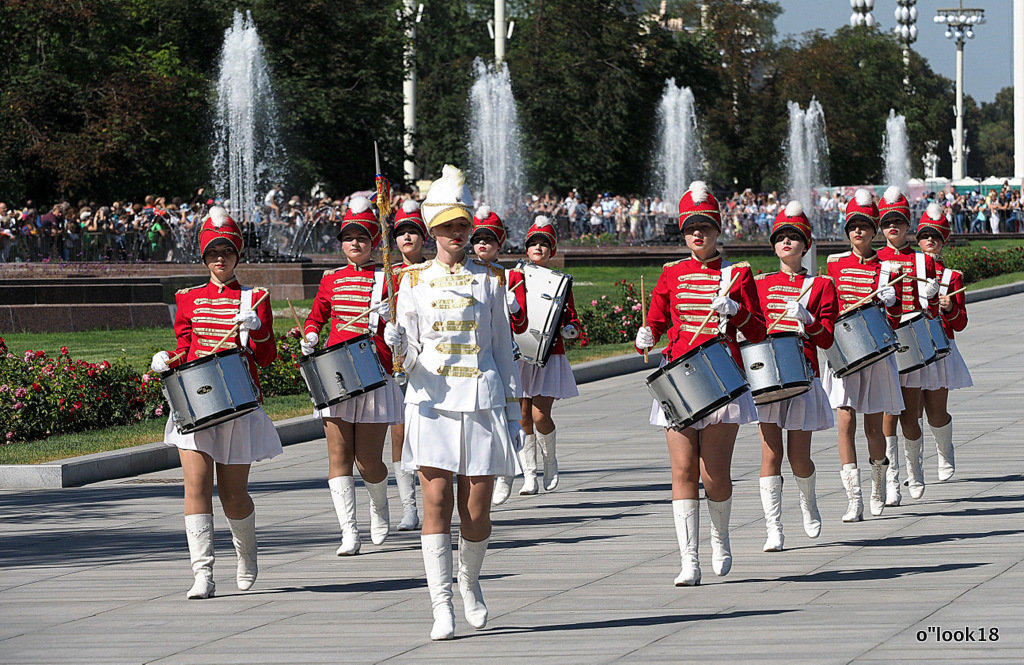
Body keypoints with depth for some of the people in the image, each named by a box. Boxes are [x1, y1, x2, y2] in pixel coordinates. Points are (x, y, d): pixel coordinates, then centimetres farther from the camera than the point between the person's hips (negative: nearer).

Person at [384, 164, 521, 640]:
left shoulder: (489, 280, 9)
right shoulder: (414, 280, 8)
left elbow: (502, 348, 12)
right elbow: (408, 354, 5)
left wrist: (511, 415, 9)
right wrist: (396, 345, -20)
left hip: (481, 403, 0)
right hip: (432, 401, 0)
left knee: (476, 512, 0)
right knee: (436, 504, -9)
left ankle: (469, 579, 30)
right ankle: (442, 608, -8)